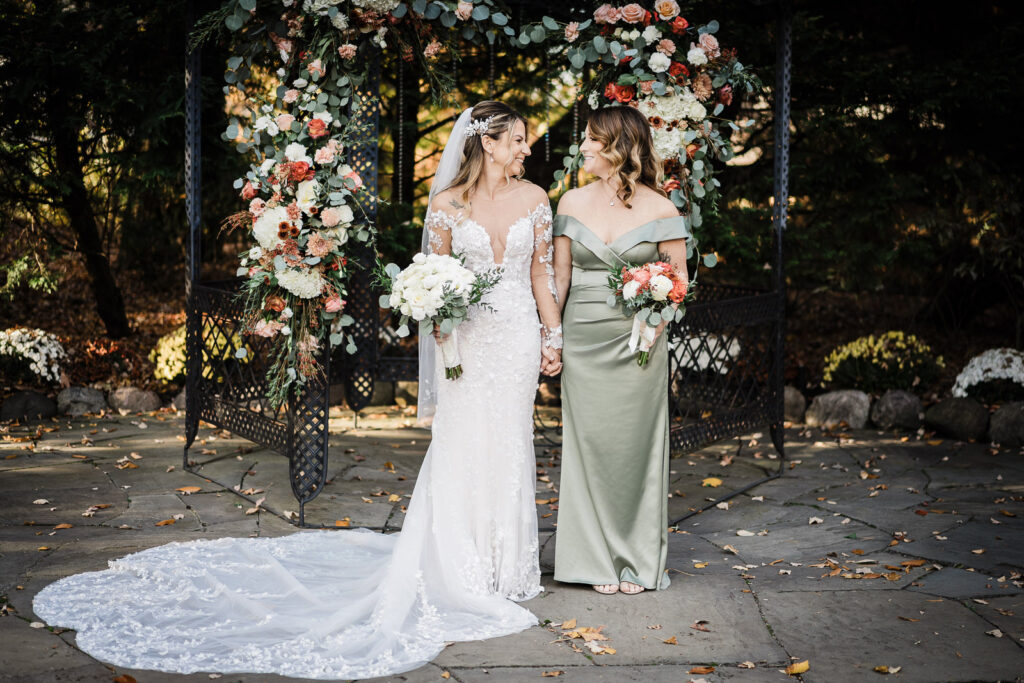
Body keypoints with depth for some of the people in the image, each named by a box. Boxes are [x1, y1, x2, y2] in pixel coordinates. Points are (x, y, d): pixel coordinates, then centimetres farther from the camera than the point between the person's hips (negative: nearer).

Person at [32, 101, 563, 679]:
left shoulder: (534, 198, 5)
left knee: (508, 447, 5)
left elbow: (542, 271, 8)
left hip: (518, 335, 1)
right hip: (469, 336, -1)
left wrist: (554, 335, 4)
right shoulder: (448, 202, 0)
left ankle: (506, 568, 18)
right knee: (461, 447, -2)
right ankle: (458, 569, 10)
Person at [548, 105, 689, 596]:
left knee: (636, 442, 2)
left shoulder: (659, 208, -1)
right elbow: (559, 276, 10)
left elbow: (679, 273, 4)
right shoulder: (573, 202, 7)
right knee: (590, 442, 4)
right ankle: (600, 558, 15)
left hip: (637, 339, -2)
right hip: (582, 338, 2)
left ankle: (639, 560, 15)